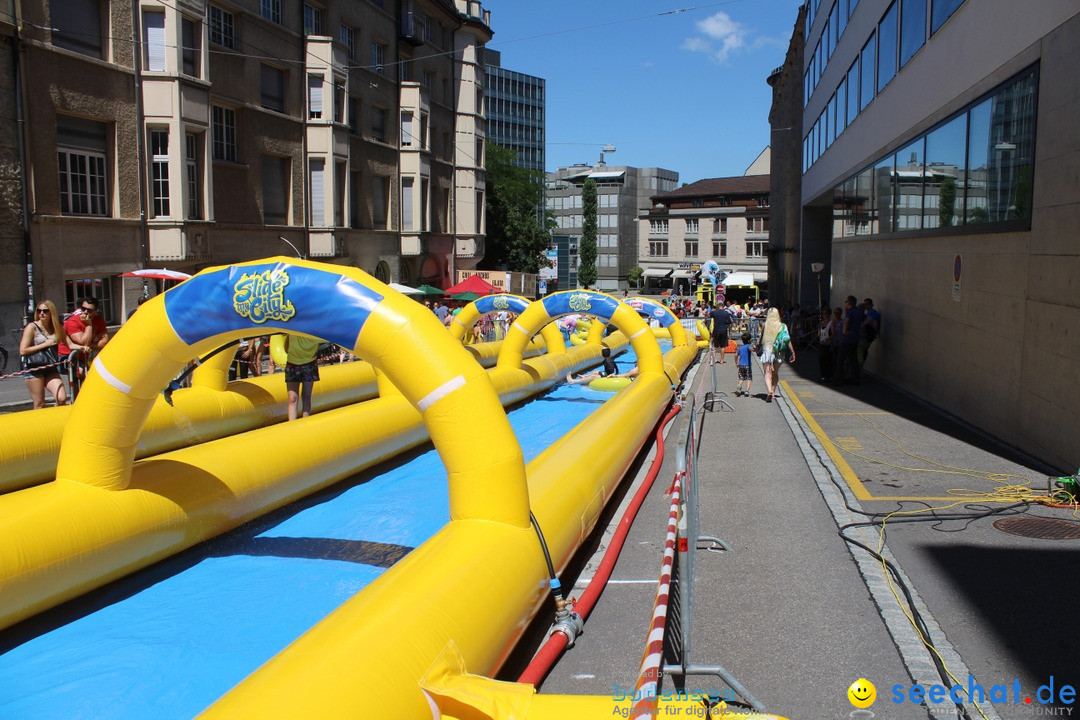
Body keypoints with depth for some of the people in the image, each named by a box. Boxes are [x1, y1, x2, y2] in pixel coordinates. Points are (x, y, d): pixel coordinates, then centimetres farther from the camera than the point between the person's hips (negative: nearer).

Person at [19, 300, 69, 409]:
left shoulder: (57, 327, 9)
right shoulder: (32, 327, -5)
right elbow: (23, 351, -11)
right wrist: (45, 344, -12)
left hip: (51, 368, 4)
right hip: (34, 369, -4)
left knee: (62, 399, -11)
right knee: (39, 405, -3)